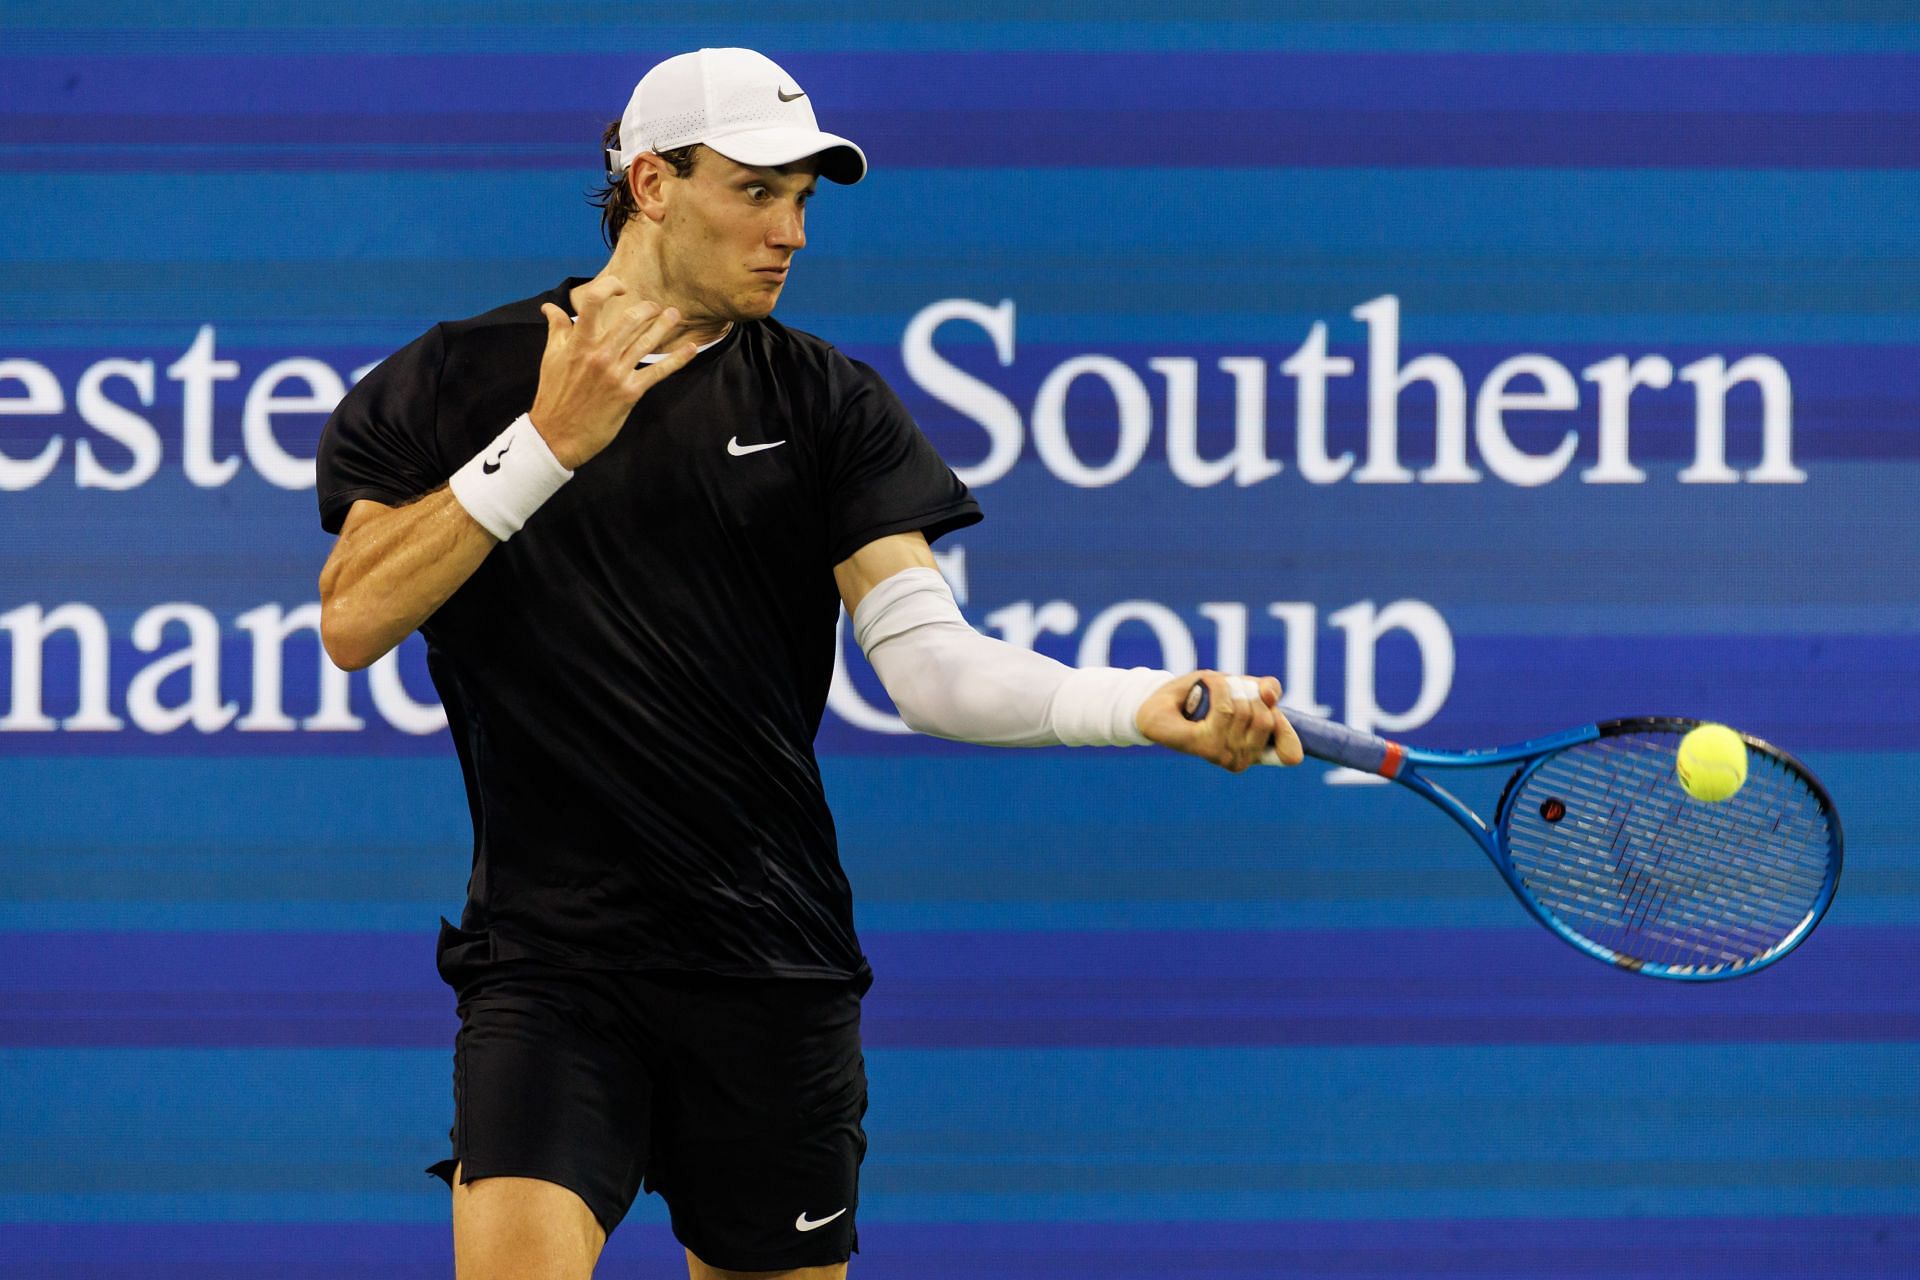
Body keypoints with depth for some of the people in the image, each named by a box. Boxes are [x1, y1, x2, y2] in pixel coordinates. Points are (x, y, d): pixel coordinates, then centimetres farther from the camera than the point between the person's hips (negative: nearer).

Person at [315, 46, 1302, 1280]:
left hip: (775, 969, 2)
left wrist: (1149, 705, -23)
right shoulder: (458, 381, 5)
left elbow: (931, 660, -6)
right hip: (550, 957, -2)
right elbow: (352, 620, -8)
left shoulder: (826, 404, 6)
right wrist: (548, 442, -14)